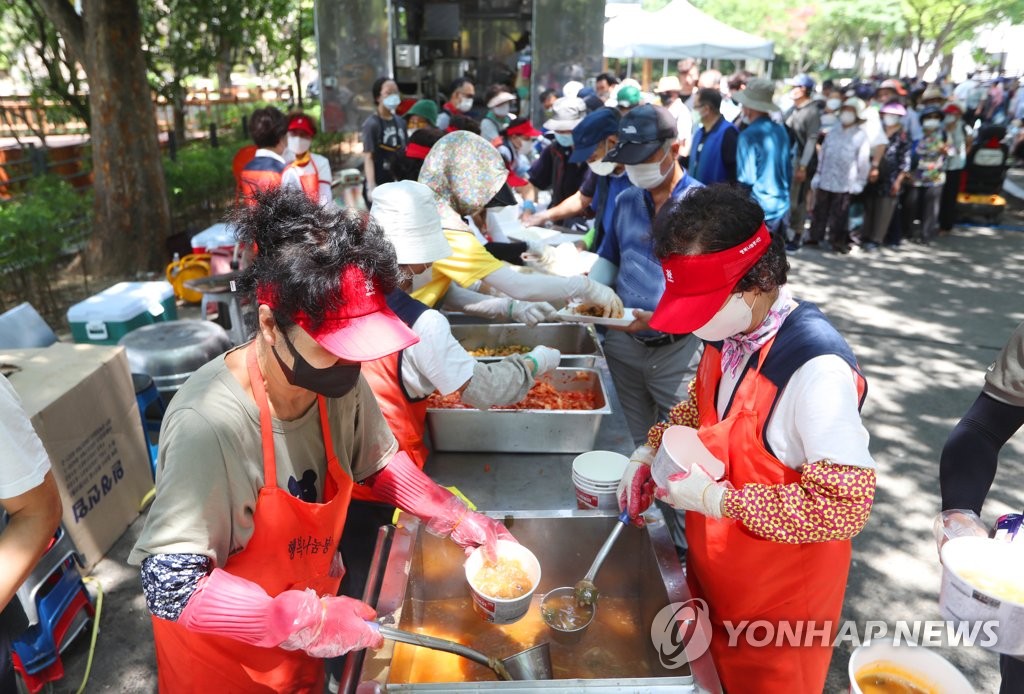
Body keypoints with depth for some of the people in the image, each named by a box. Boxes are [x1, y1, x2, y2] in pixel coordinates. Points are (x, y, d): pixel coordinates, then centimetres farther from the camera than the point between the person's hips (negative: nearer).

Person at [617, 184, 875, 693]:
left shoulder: (817, 369, -32)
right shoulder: (729, 332, -9)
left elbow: (845, 506, -28)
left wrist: (719, 499, -27)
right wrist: (652, 449, -7)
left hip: (778, 593, -6)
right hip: (714, 568, 6)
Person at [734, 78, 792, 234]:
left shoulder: (749, 135, -16)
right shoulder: (781, 131, 8)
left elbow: (746, 179, -17)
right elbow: (789, 172, 15)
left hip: (758, 211, -7)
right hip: (781, 208, 7)